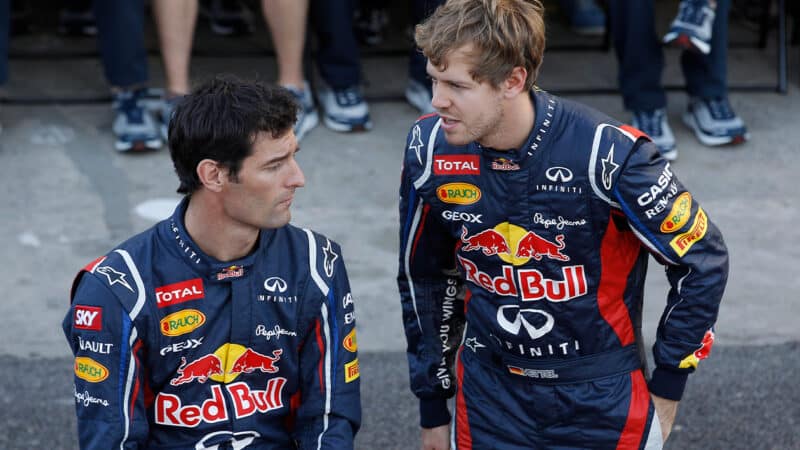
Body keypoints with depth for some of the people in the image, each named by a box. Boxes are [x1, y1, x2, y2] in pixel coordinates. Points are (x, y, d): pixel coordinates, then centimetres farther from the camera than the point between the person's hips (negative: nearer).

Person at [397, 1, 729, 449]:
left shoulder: (607, 153, -23)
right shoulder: (430, 148, -11)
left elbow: (703, 261, -9)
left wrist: (666, 390, -4)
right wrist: (433, 410, 10)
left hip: (603, 401, -3)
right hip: (488, 401, 3)